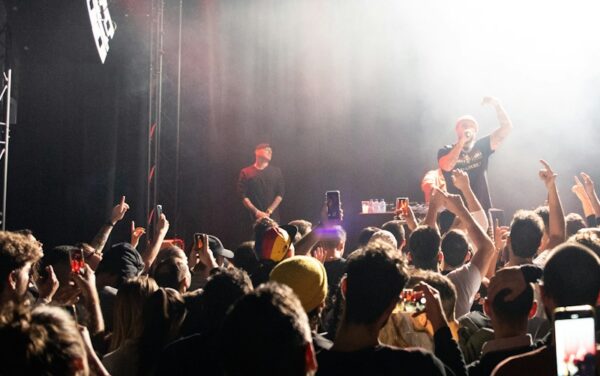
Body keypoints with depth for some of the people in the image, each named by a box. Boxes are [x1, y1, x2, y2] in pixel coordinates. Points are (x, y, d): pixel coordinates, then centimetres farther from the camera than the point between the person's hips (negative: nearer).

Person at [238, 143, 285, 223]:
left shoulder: (276, 172, 12)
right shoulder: (246, 173, 6)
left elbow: (280, 194, 6)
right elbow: (243, 196, 0)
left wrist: (269, 211, -6)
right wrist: (257, 212, -10)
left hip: (273, 217, 2)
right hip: (254, 217, -2)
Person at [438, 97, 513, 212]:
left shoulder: (481, 146, 10)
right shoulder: (446, 151, 3)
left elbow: (506, 128, 4)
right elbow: (447, 166, -19)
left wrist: (497, 105, -9)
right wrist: (462, 141, -13)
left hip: (482, 209, 3)